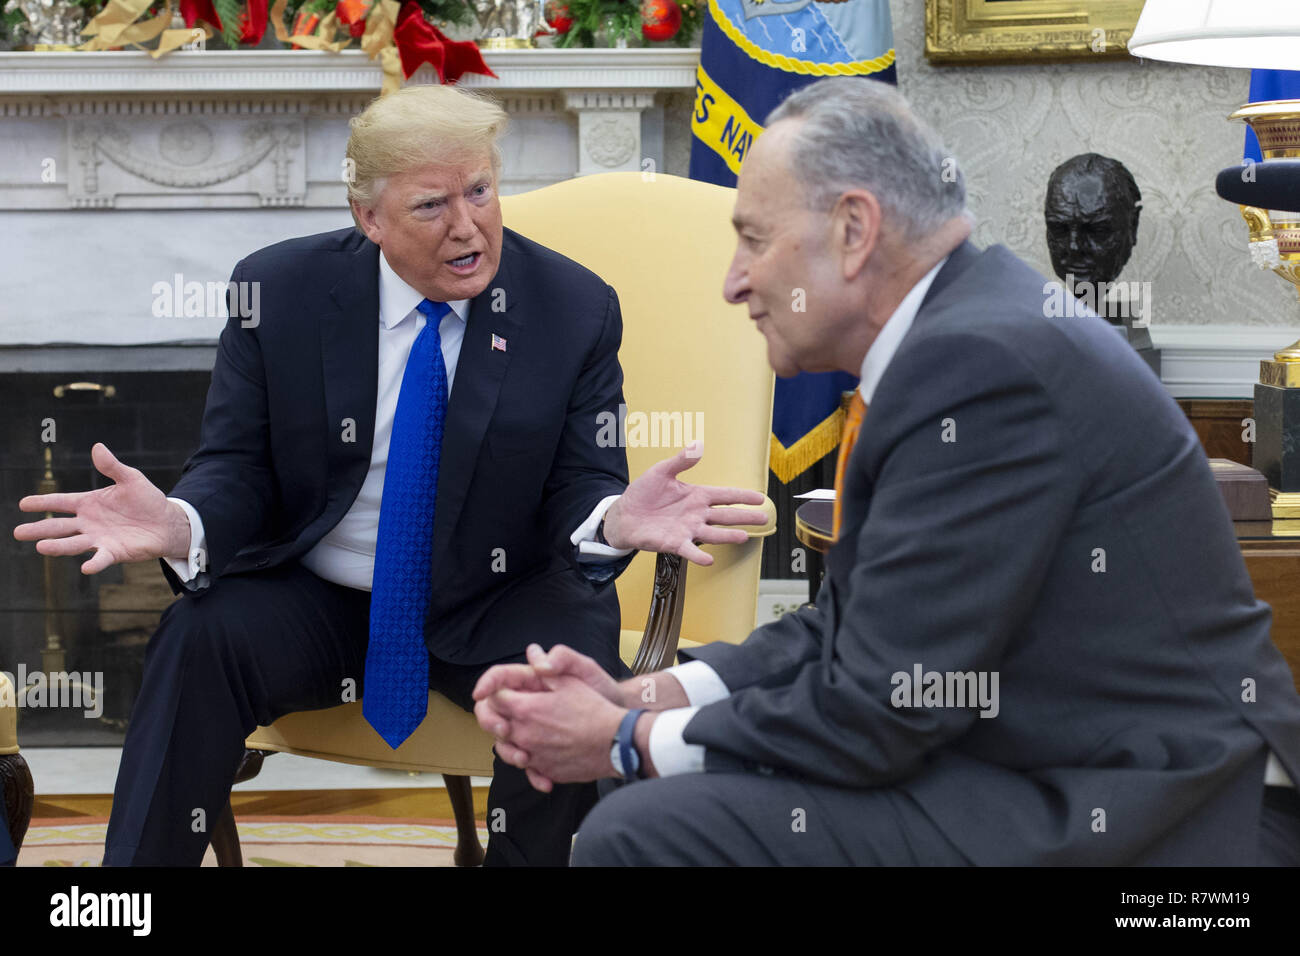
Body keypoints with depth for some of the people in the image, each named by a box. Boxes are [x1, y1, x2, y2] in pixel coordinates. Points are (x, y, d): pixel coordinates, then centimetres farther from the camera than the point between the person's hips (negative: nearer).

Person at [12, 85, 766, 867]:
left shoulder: (575, 309, -4)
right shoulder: (278, 291, -3)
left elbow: (580, 484, -5)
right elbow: (237, 469, -2)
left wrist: (614, 519, -32)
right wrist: (178, 525, -27)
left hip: (493, 608, 0)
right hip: (313, 602, 1)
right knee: (199, 640, -29)